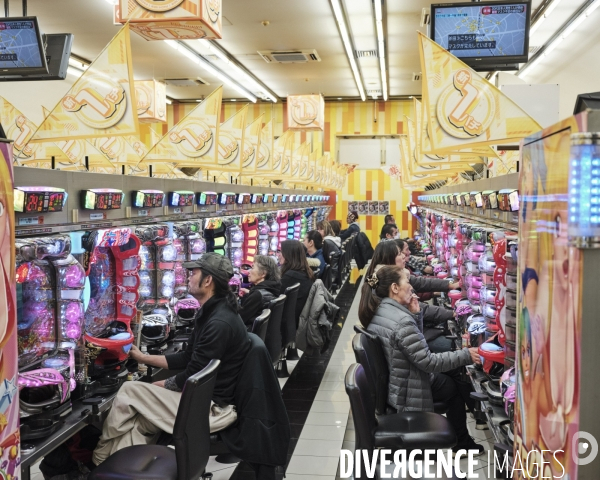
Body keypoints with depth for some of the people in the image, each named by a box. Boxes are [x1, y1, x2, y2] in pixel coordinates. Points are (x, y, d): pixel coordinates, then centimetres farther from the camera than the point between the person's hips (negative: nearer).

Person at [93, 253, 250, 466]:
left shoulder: (220, 323, -24)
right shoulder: (211, 313, 10)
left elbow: (192, 377, -20)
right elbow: (187, 358, 18)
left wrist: (156, 385, -3)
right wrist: (143, 358, 19)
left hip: (212, 407, -10)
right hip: (204, 396, 10)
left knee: (128, 392, -7)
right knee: (138, 422, 4)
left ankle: (101, 462, 11)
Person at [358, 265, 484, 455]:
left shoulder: (378, 311, -2)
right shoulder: (402, 321, -31)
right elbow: (428, 361, -26)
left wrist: (415, 314, -7)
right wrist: (466, 355, -18)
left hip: (388, 382, 9)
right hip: (406, 391, -9)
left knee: (451, 377, 25)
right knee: (456, 387, 16)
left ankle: (460, 439, 35)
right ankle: (461, 443, 33)